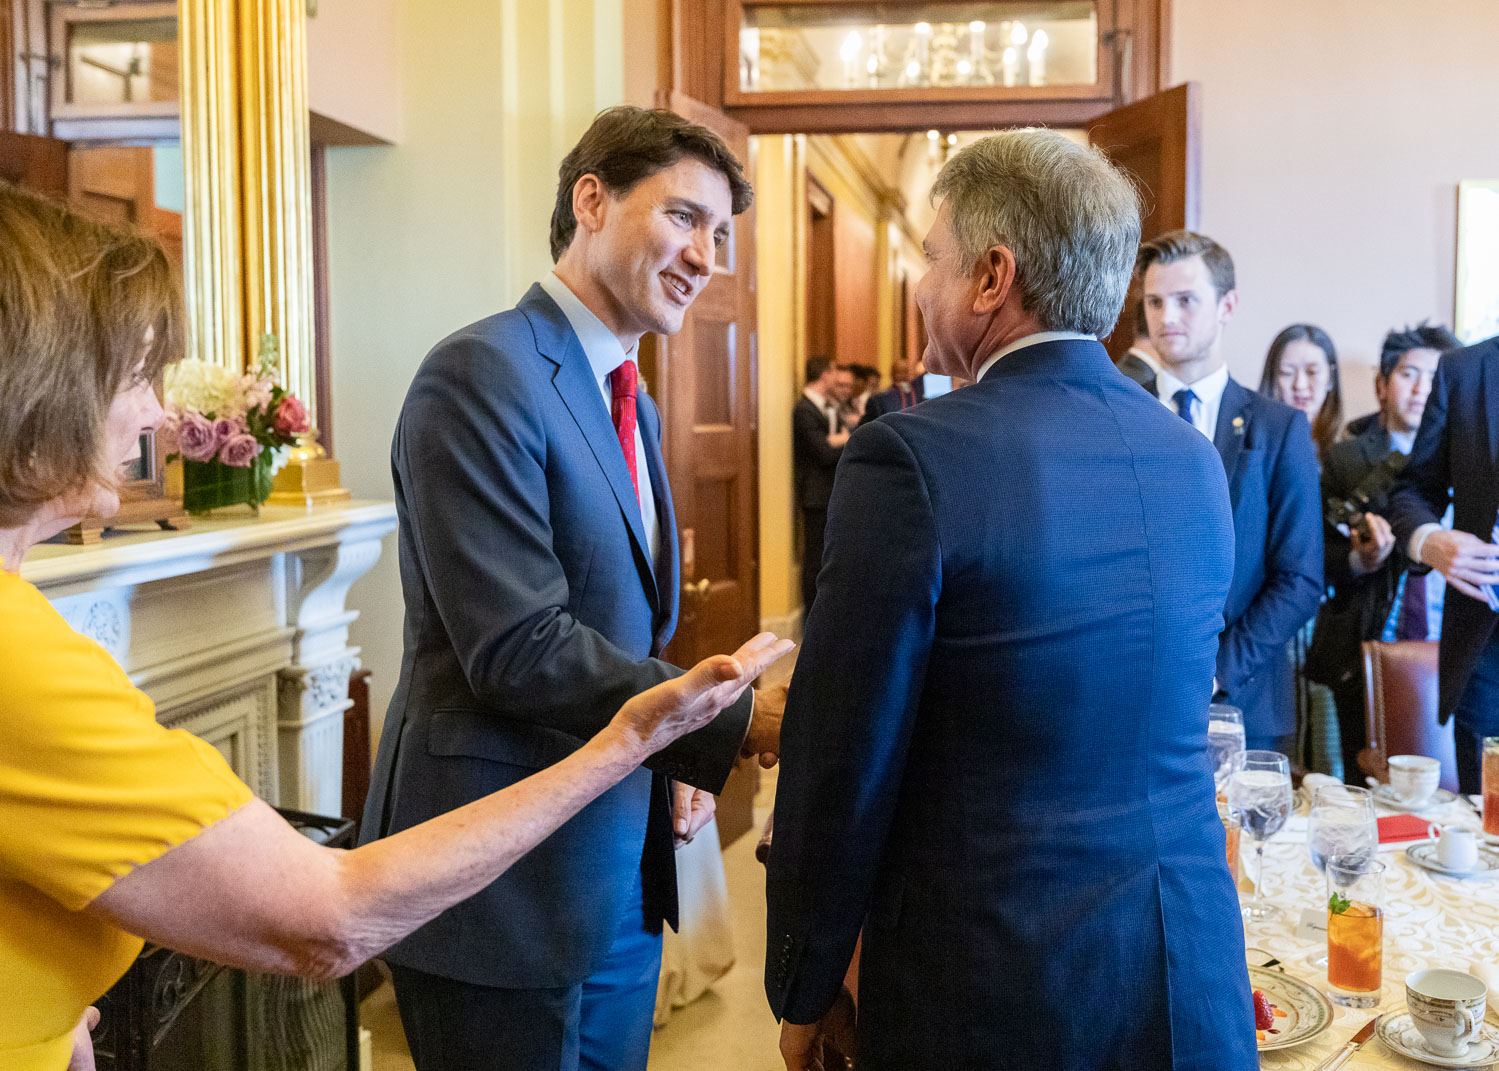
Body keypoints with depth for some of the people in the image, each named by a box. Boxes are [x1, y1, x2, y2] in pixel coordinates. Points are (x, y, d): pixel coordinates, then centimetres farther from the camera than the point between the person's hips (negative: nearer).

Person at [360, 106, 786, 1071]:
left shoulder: (633, 406, 12)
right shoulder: (481, 374, -16)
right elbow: (520, 650, -24)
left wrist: (673, 763, 3)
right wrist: (738, 723, -23)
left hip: (623, 873, 8)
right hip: (506, 881, -8)